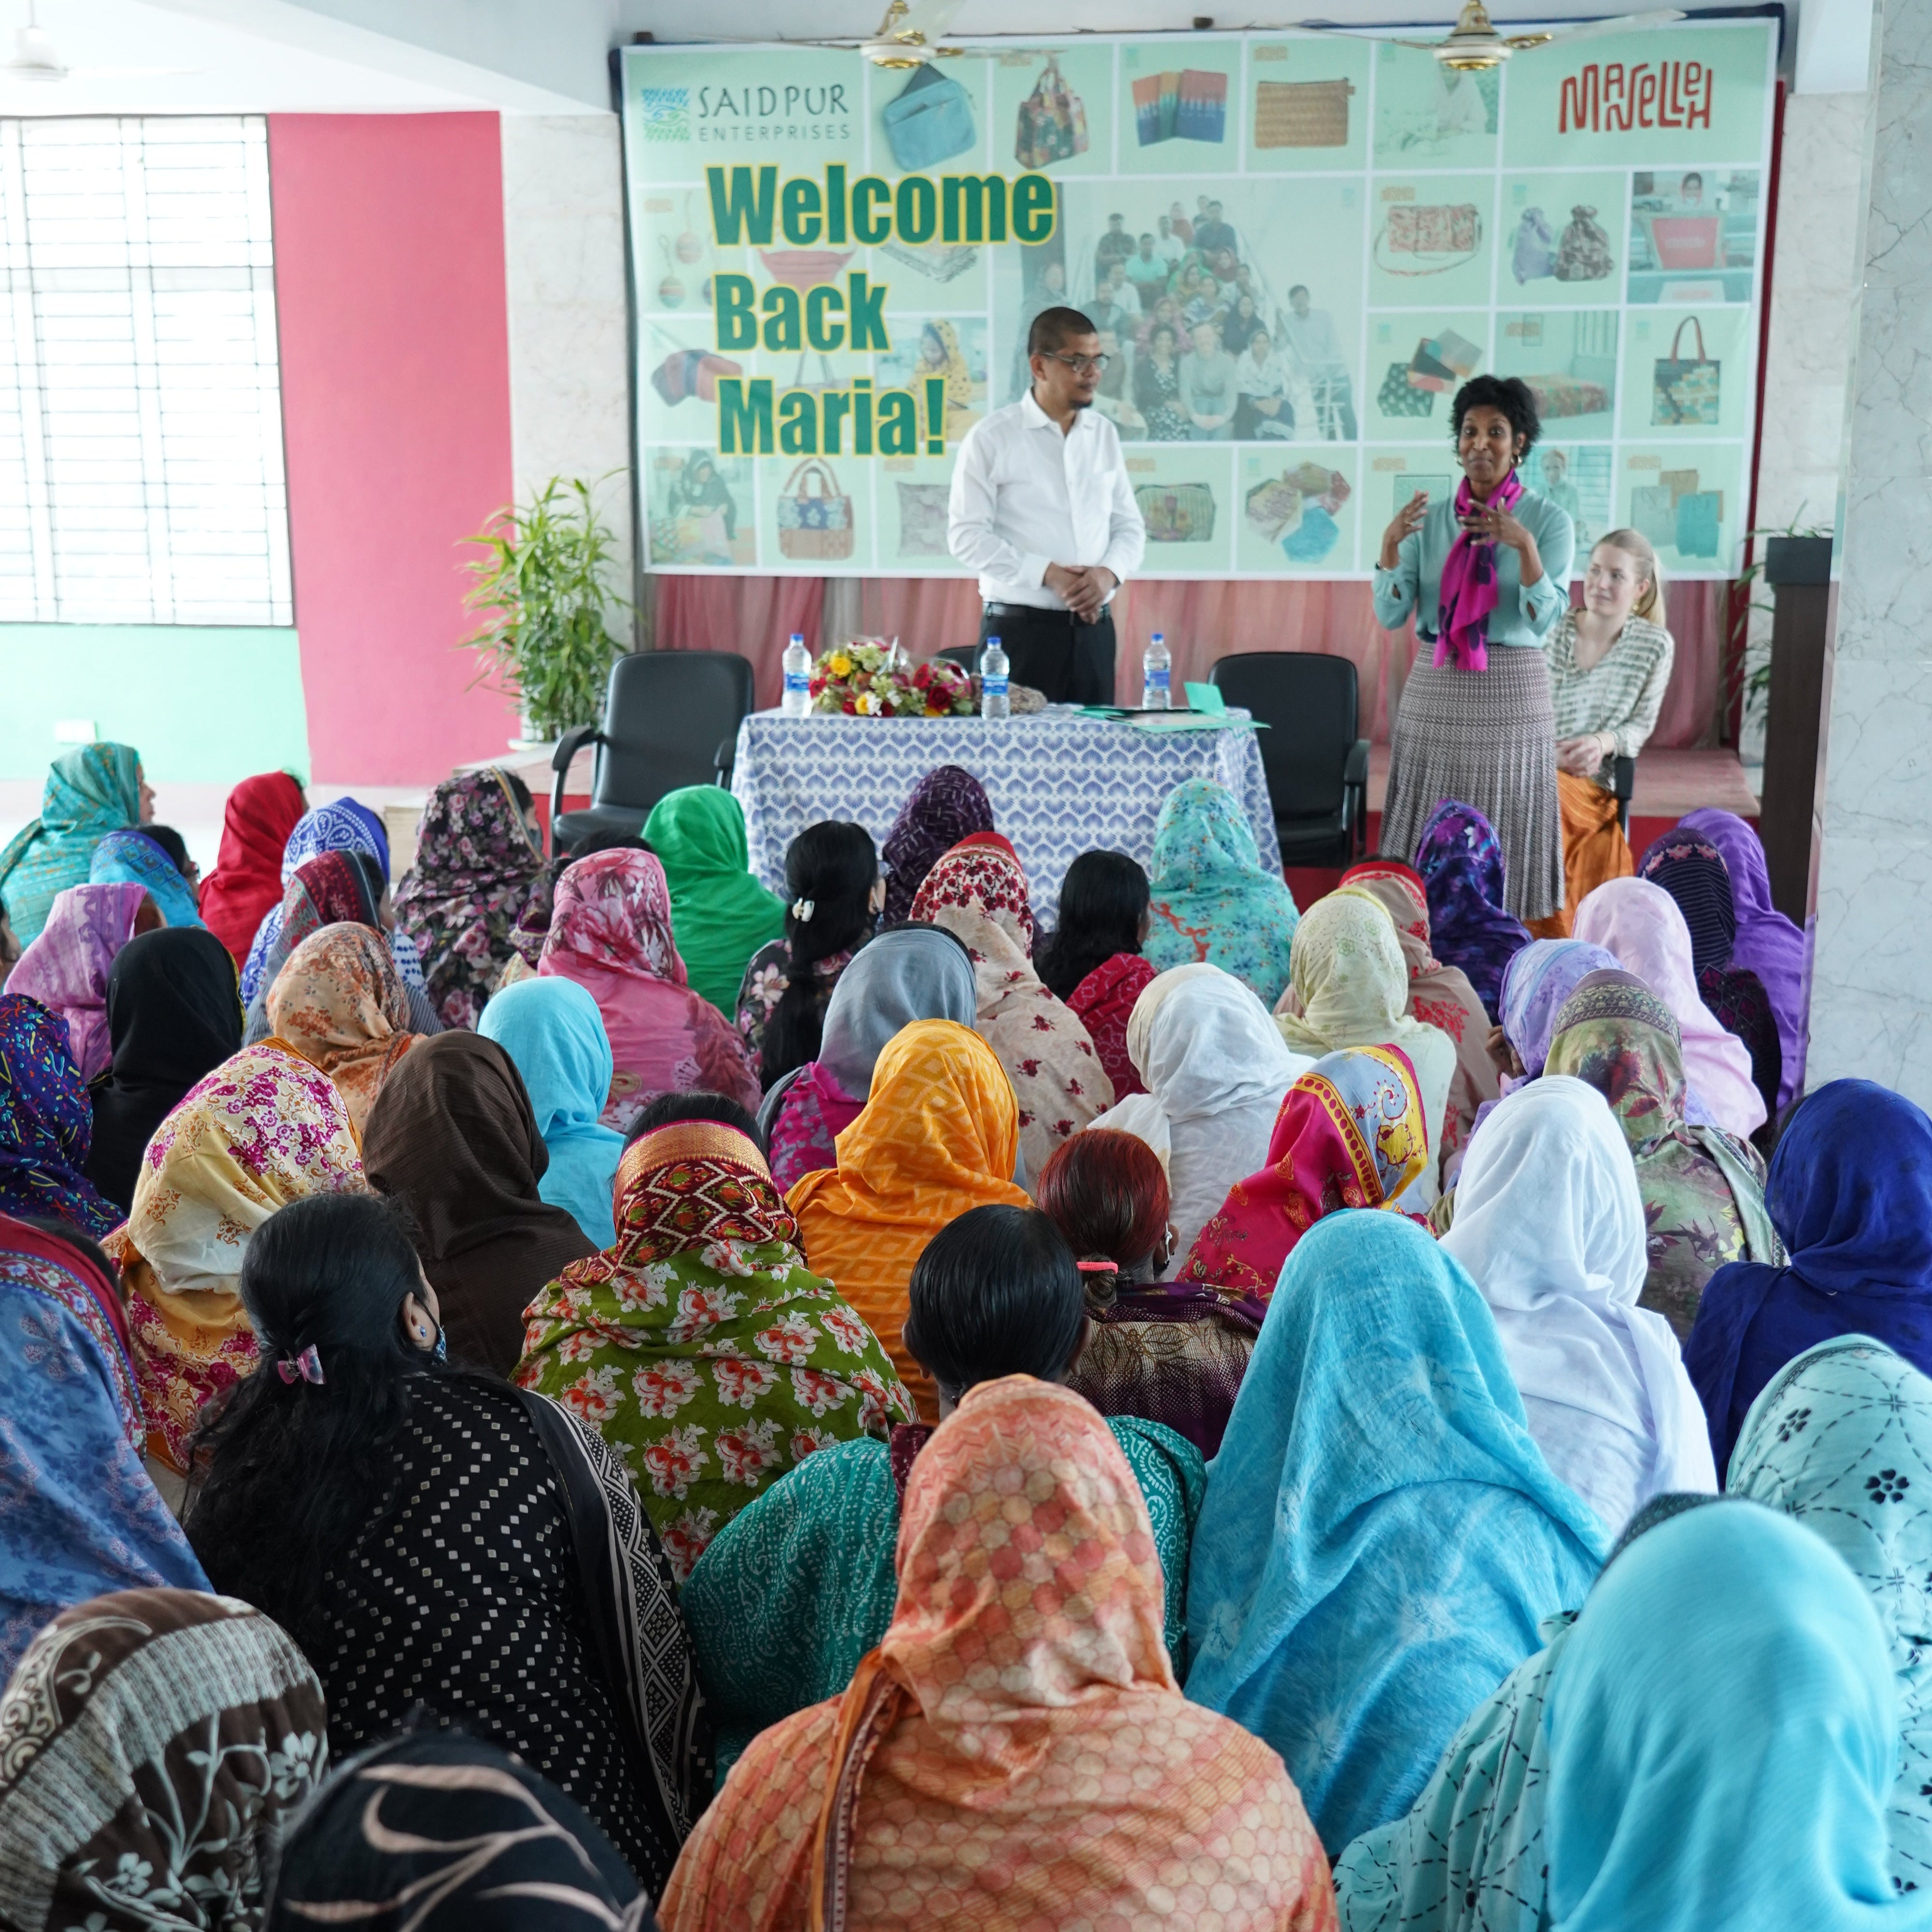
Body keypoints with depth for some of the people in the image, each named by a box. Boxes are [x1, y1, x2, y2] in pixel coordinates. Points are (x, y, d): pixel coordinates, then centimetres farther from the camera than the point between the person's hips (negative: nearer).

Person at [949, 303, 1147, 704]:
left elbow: (1129, 525, 15)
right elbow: (966, 535, -8)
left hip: (1092, 628, 5)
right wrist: (1046, 574, -16)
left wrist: (1109, 572, -7)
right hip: (1019, 627, -4)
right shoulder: (991, 438, -3)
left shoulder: (1104, 434, 12)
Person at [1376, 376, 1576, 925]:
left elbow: (1545, 620, -11)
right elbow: (1391, 615, 1)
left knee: (1503, 836, 1)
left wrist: (1525, 546, -24)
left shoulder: (1549, 520, -1)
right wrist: (1390, 544, -13)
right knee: (1431, 838, 4)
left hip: (1511, 693, -3)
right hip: (1434, 691, 3)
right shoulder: (1430, 520, 7)